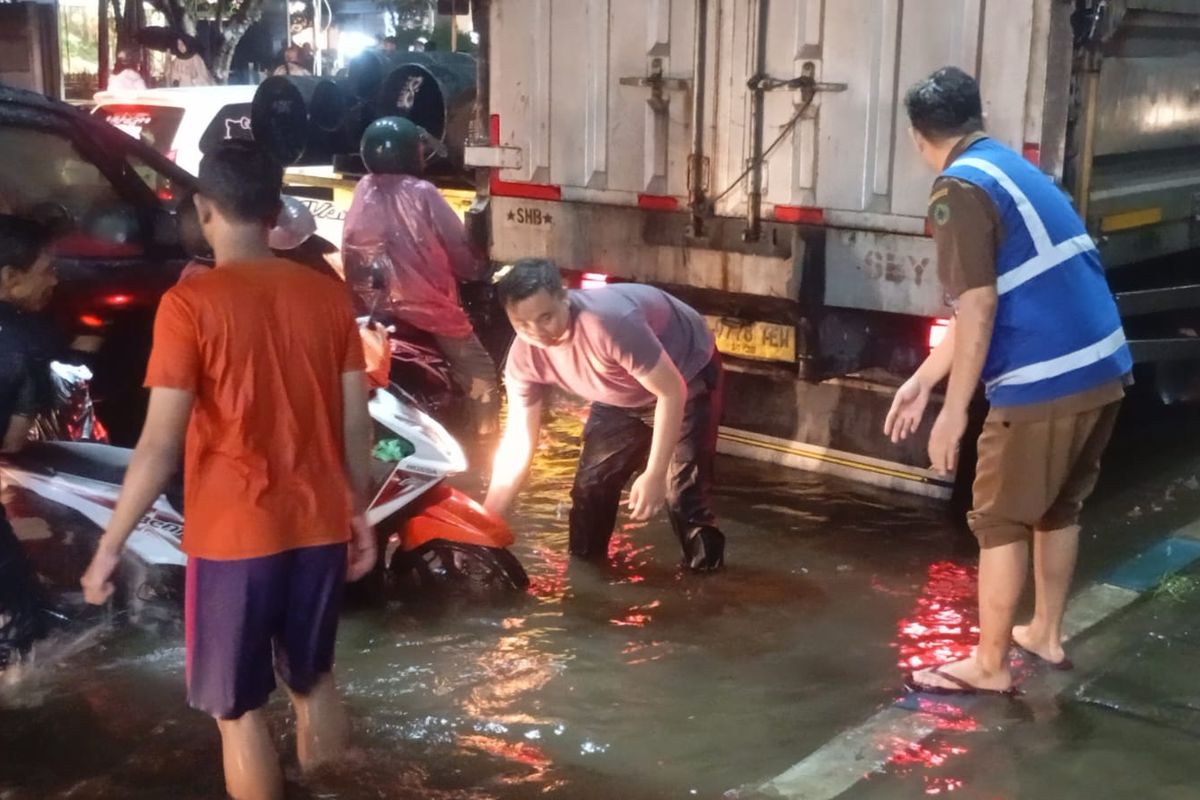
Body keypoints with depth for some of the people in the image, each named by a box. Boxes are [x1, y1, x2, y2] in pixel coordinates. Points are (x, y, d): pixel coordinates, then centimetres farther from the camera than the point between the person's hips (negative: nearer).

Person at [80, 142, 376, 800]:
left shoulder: (189, 303, -13)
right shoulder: (328, 295, 0)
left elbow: (161, 443, -15)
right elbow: (356, 424, 4)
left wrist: (111, 543, -6)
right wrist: (359, 512, 16)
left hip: (234, 535, -5)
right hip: (320, 527, 5)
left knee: (238, 708, 10)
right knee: (313, 678, 24)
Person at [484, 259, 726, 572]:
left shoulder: (610, 322, -43)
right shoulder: (524, 357, -21)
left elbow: (671, 391, -33)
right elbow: (517, 444, -13)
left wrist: (654, 475, -35)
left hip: (688, 377, -6)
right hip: (623, 394, 6)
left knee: (683, 489, -16)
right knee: (591, 482, 6)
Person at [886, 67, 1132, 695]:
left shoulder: (960, 189, -10)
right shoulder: (1014, 170, 19)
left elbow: (978, 308, -18)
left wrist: (954, 409, -12)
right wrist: (920, 381, 23)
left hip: (1044, 382, -9)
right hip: (1102, 368, 9)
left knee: (1001, 522, 5)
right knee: (1059, 508, 23)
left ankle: (989, 665, 15)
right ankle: (1046, 634, 37)